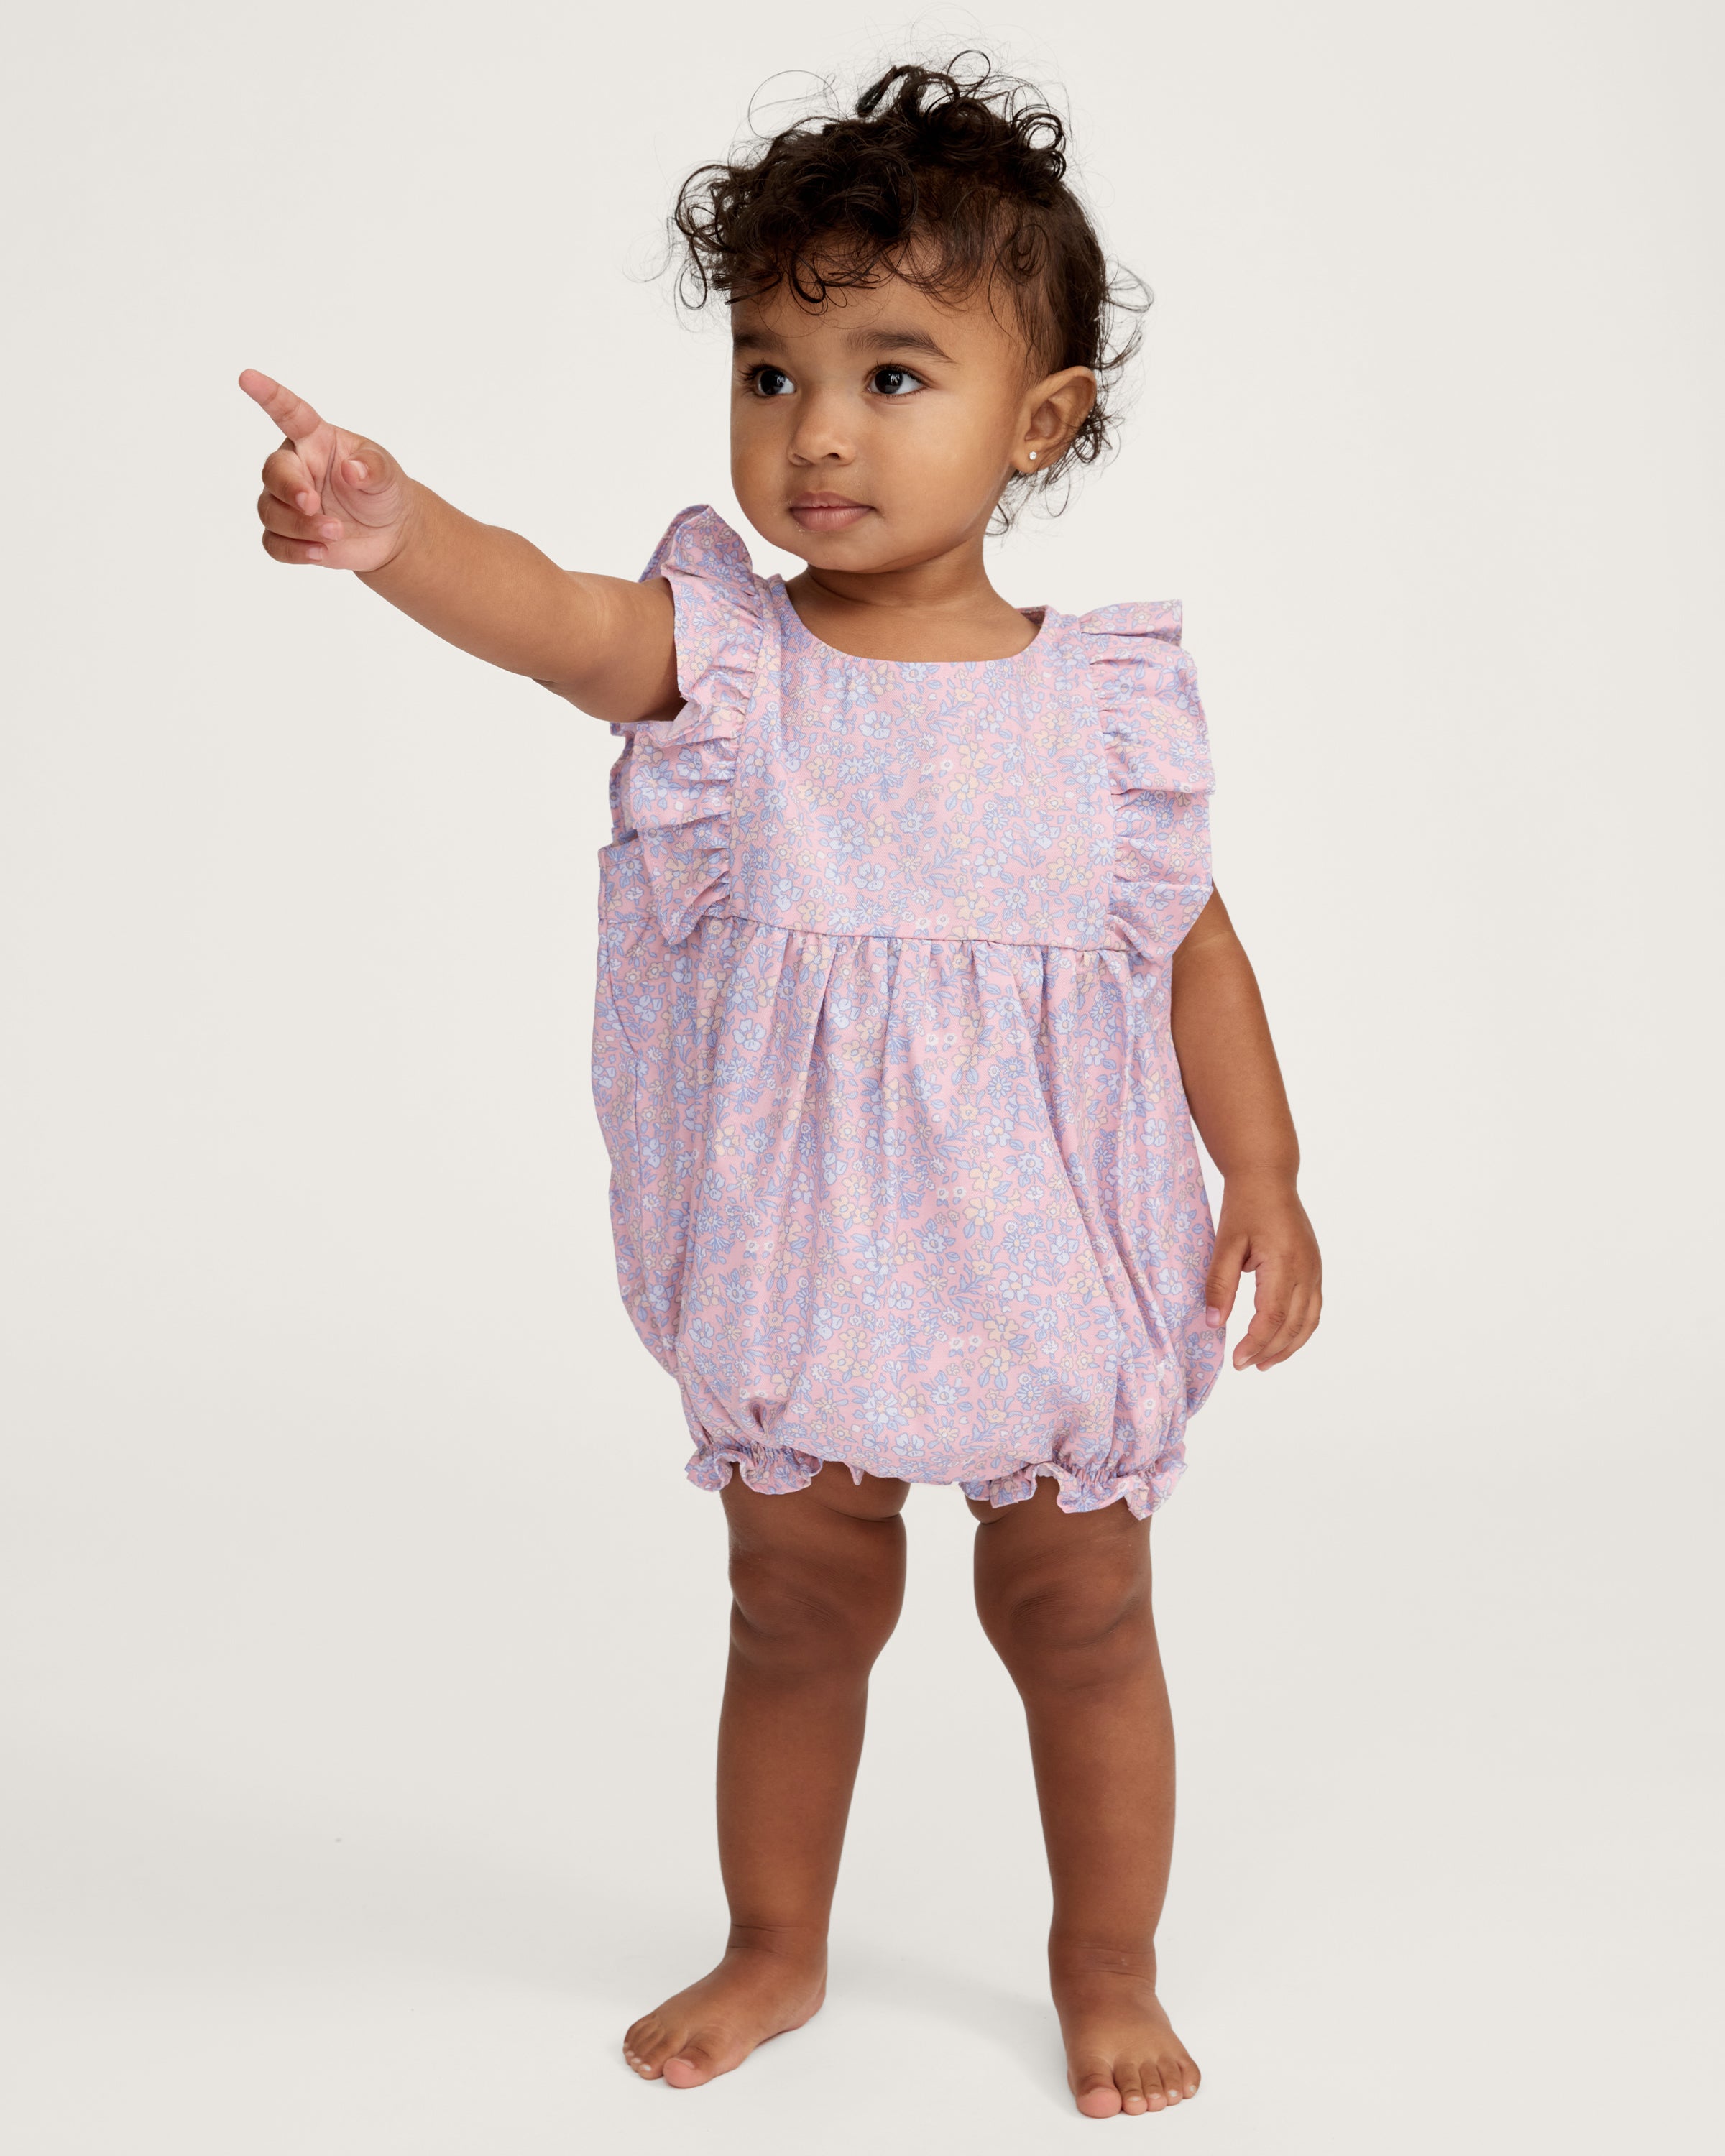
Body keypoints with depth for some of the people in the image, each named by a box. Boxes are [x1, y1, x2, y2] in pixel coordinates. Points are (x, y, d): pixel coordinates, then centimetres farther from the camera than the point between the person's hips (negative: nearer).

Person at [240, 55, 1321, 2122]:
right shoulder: (726, 656, -10)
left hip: (1055, 1257, 0)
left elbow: (1195, 946, 3)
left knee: (1078, 1616, 13)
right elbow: (558, 618, -31)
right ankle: (775, 1948, 40)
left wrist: (1266, 1180, 0)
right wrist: (395, 530, -51)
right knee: (798, 1614, 17)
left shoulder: (1107, 696, -7)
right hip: (798, 1260, 1)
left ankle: (1109, 1972, 35)